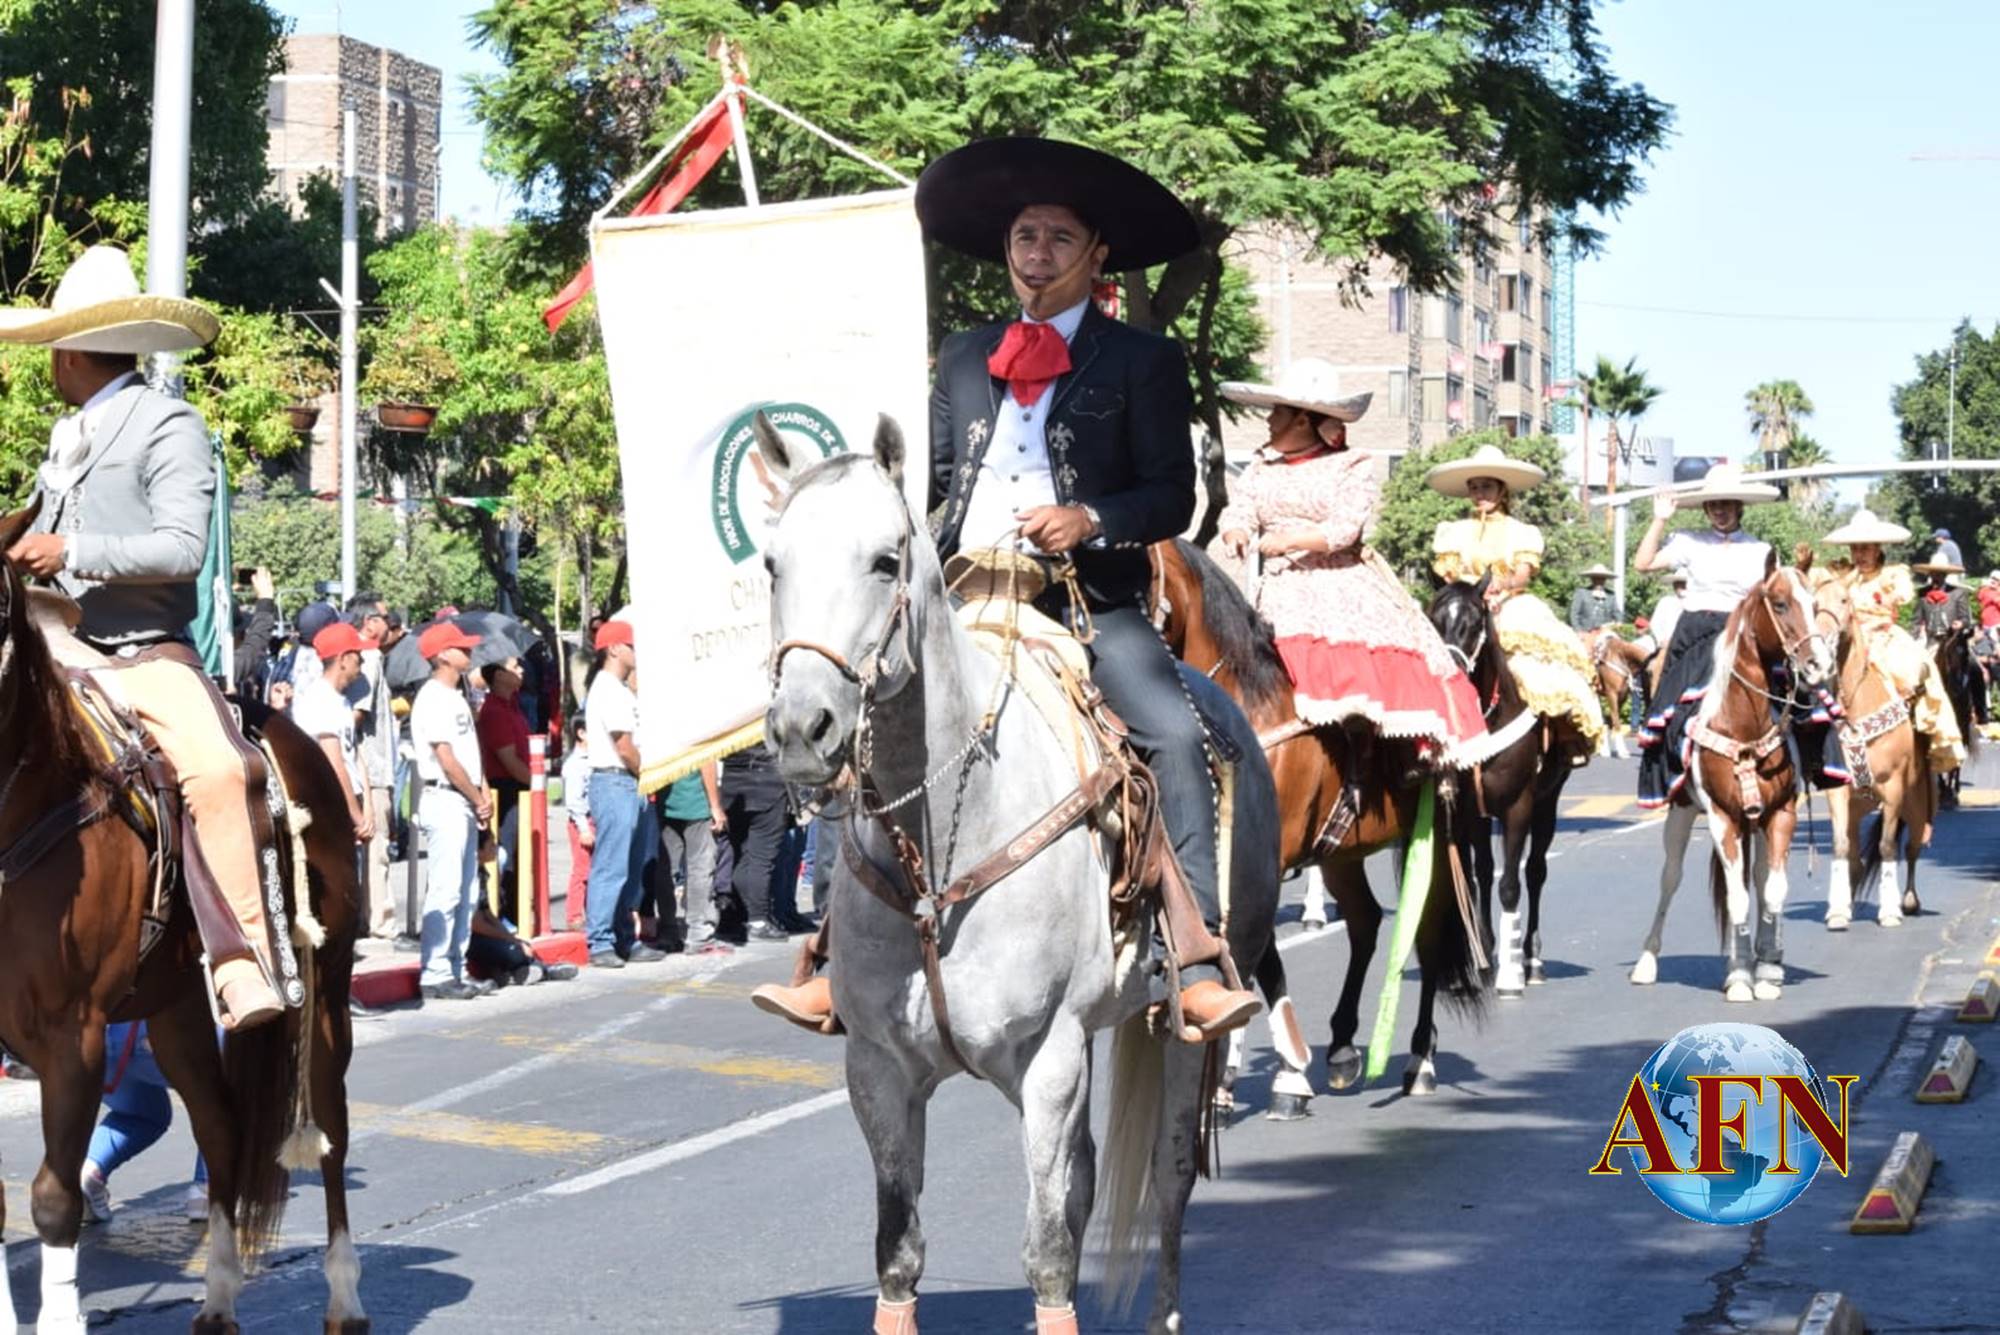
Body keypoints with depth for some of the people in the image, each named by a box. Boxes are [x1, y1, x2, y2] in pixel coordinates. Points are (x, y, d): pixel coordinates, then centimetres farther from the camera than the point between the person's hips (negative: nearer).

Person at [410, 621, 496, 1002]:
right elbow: (447, 760, -16)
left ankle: (456, 971, 16)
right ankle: (434, 975, -9)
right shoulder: (433, 699, -12)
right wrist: (478, 799, -9)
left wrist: (484, 794, 7)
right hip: (444, 800, -10)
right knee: (445, 891, -10)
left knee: (466, 892, 11)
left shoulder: (456, 697, 18)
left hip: (464, 805, 10)